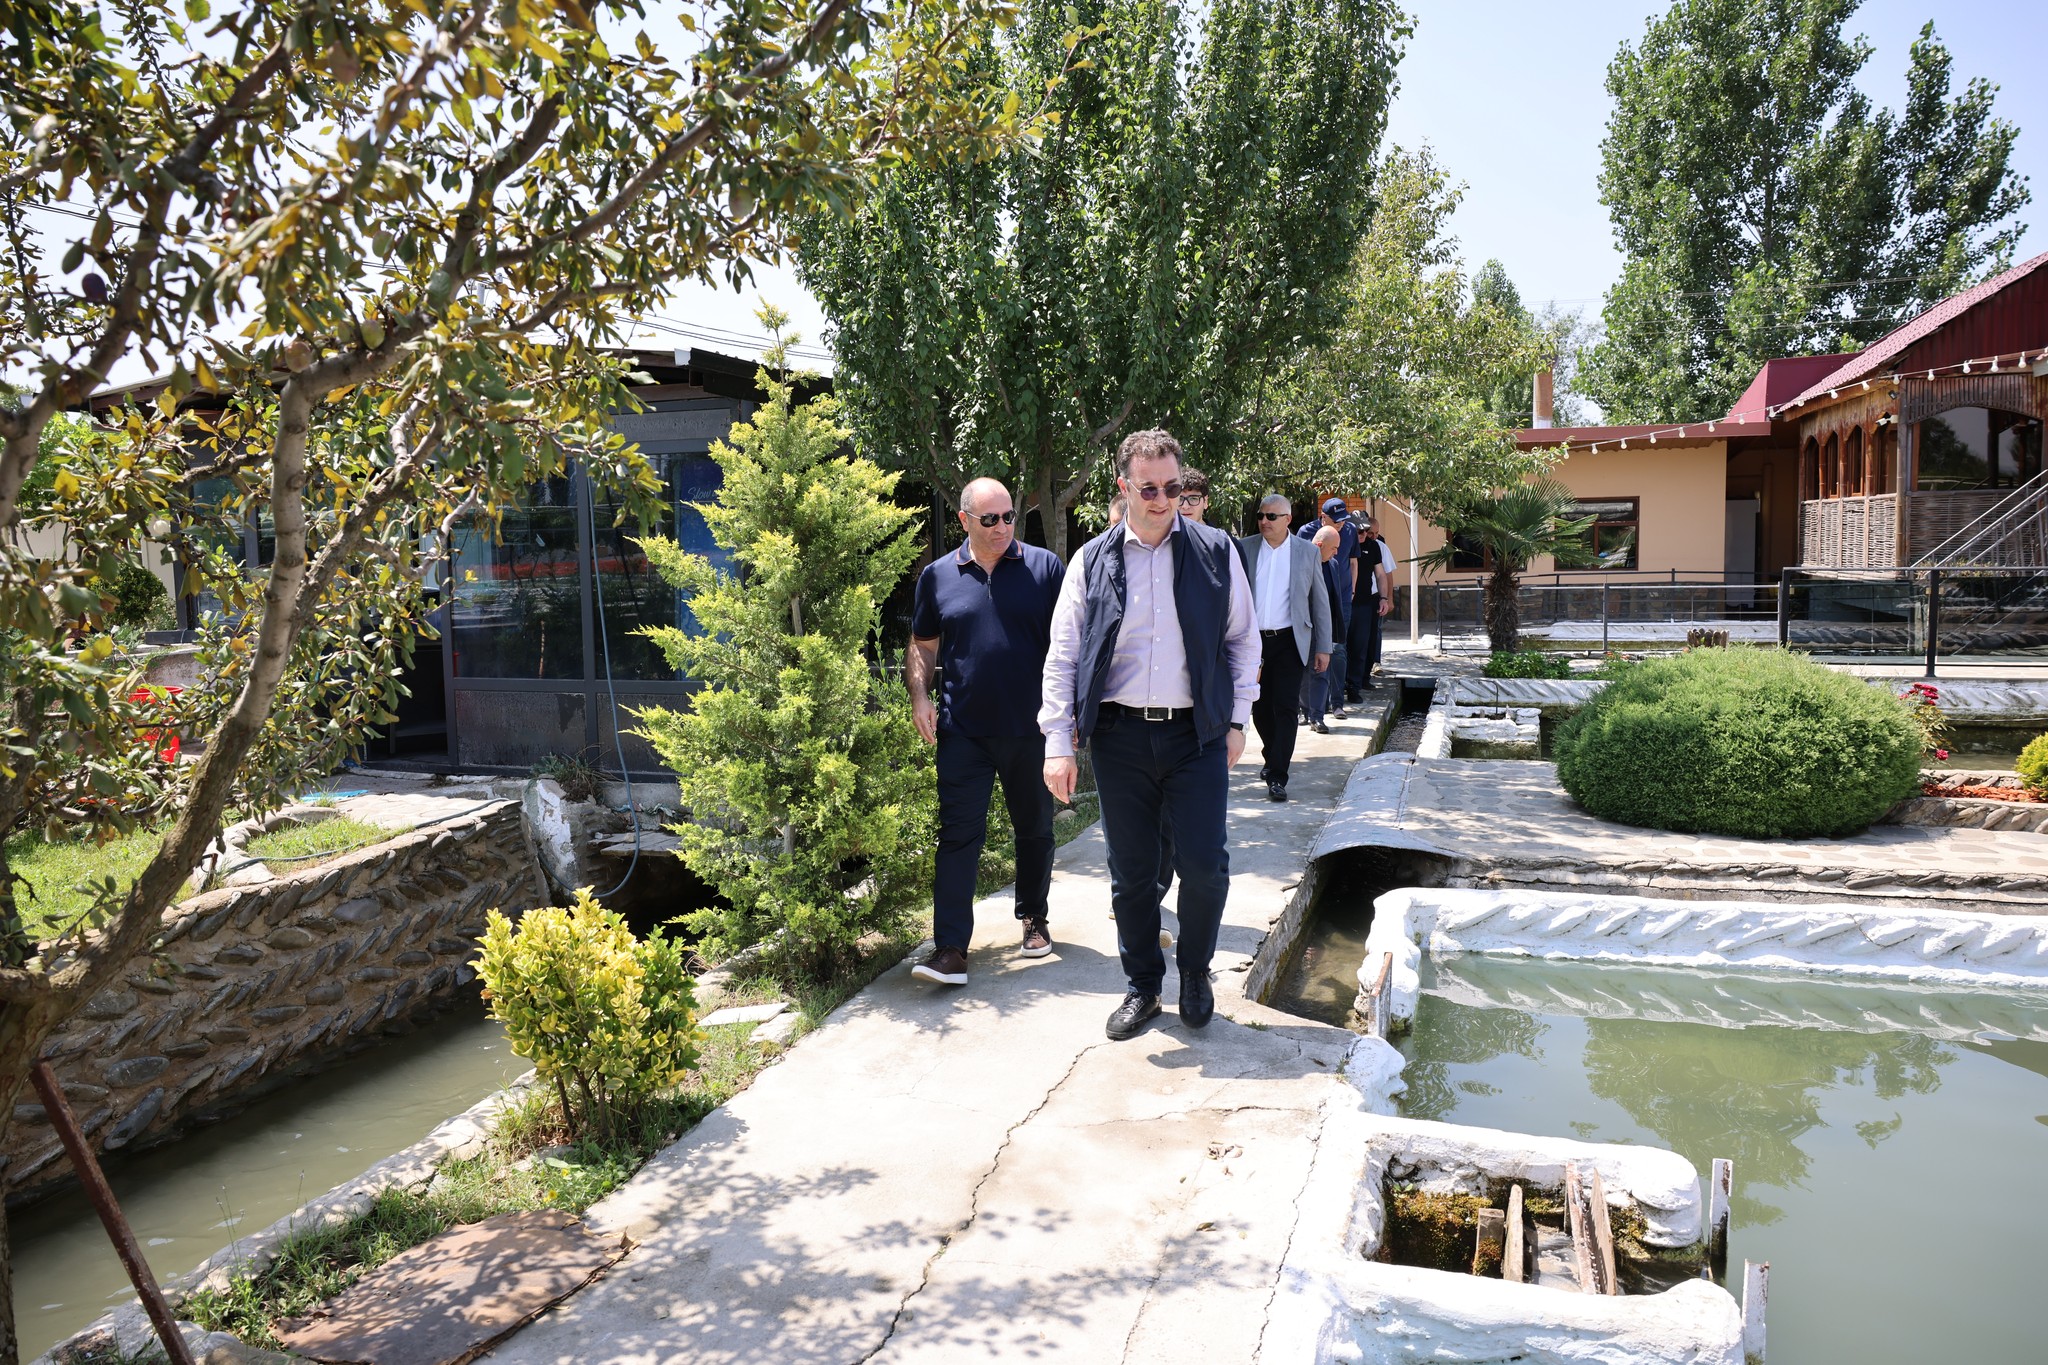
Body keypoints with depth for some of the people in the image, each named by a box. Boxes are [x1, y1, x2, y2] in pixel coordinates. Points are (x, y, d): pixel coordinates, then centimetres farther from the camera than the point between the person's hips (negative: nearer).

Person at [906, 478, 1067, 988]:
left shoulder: (1044, 567, 1)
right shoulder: (938, 576, 5)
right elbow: (922, 645, 13)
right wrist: (919, 697, -1)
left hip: (1031, 729, 0)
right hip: (963, 731, 0)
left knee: (1035, 829, 14)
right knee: (958, 835, -3)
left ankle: (1034, 918, 34)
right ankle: (950, 947, -1)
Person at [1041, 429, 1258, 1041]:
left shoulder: (1216, 551, 3)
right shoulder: (1092, 560, 2)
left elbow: (1243, 640, 9)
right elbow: (1062, 656, 3)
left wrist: (1237, 720, 4)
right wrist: (1058, 744, -3)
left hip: (1197, 733, 0)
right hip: (1120, 736, 1)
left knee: (1205, 867, -3)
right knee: (1131, 874, 8)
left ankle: (1196, 972, 25)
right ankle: (1142, 985, 28)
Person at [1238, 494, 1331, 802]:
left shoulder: (1307, 552, 3)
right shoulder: (1243, 549, 4)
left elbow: (1320, 602, 6)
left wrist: (1323, 647, 2)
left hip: (1289, 641, -2)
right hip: (1252, 640, 2)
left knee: (1286, 707, -7)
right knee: (1260, 708, 10)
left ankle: (1277, 777, -4)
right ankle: (1273, 758, 34)